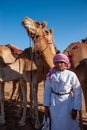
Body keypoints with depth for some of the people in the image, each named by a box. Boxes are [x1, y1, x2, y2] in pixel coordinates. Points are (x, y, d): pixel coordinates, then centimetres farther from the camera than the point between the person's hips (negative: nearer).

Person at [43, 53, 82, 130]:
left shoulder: (71, 75, -10)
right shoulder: (51, 75, -4)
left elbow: (78, 92, -7)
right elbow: (47, 90, 1)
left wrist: (75, 108, -8)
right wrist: (46, 106, -2)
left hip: (67, 104, -2)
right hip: (54, 104, 2)